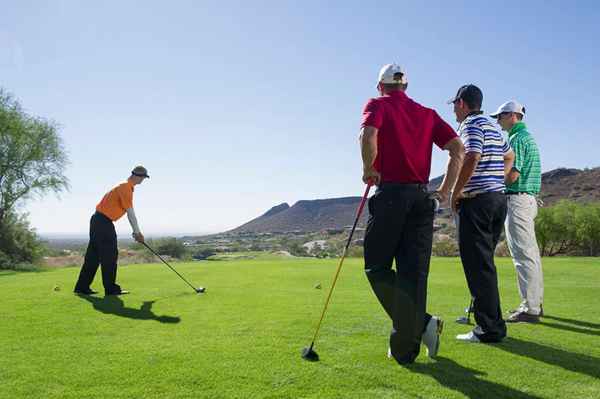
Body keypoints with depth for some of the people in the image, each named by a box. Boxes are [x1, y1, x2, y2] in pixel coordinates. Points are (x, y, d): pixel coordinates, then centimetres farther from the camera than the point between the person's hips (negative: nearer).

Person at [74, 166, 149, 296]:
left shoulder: (125, 187, 17)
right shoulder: (126, 188, -14)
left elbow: (129, 213, 17)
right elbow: (130, 213, -15)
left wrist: (136, 232, 14)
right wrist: (138, 232, -9)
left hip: (97, 221, 10)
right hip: (104, 222, -10)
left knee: (93, 255, 11)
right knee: (110, 256, -5)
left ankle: (82, 287, 16)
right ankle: (111, 288, 0)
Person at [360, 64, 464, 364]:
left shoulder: (377, 105, 4)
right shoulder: (427, 113, 18)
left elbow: (368, 135, -19)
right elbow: (458, 149, 6)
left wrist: (368, 169, -4)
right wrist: (445, 190, 9)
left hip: (390, 193, -5)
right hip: (421, 196, 5)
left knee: (377, 267, 7)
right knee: (413, 272, 5)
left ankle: (421, 322, -3)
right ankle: (405, 348, 6)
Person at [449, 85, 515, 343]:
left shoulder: (471, 124, -8)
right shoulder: (493, 126, 20)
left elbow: (471, 158, -24)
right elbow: (509, 157, 32)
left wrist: (455, 194, -15)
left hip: (477, 200, -9)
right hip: (499, 197, 9)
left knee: (478, 265, -5)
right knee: (484, 262, 17)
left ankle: (489, 329, -1)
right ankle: (490, 319, 25)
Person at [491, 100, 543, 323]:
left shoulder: (517, 139, -11)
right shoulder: (529, 137, 21)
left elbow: (513, 174, -19)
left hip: (517, 199, -11)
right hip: (530, 198, 11)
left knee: (523, 254, -9)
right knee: (531, 252, 13)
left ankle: (530, 309, -5)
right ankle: (535, 303, 22)